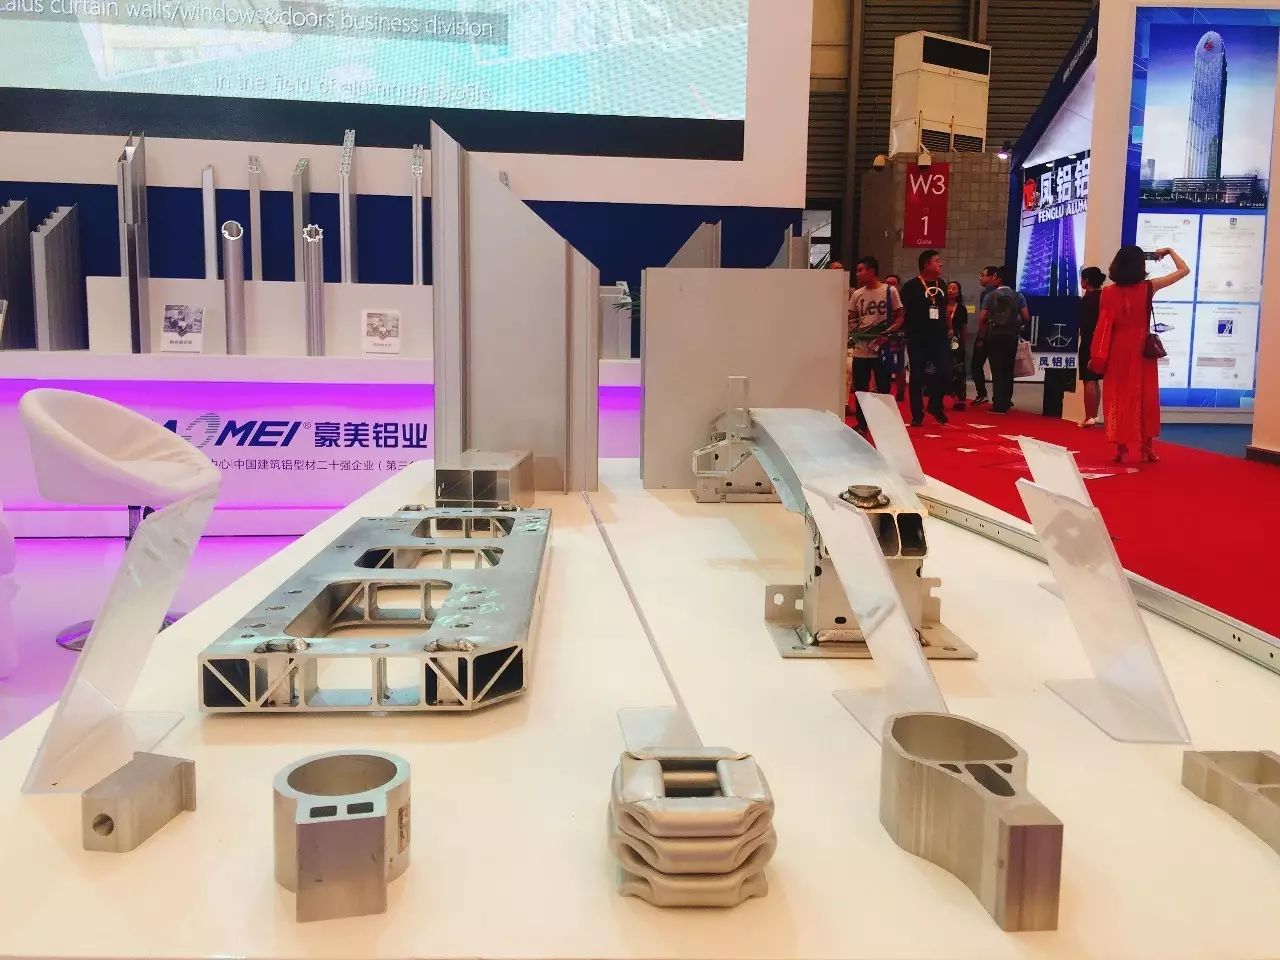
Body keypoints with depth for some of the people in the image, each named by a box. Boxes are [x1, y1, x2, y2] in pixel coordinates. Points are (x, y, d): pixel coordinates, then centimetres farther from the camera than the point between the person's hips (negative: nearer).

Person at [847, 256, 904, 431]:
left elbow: (899, 318, -1)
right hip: (860, 349, 3)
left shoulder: (889, 291, -3)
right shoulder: (857, 294, 8)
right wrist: (853, 331, -8)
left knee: (883, 389, 4)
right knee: (860, 389, 8)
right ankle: (861, 425, 19)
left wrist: (886, 333, -17)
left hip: (882, 348, -3)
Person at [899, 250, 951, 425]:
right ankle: (917, 414, 9)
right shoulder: (911, 286, -6)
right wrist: (906, 332, -14)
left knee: (945, 371, -4)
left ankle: (935, 405, 18)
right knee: (917, 375, 1)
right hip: (917, 338, -5)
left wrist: (946, 331, 15)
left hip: (939, 336, 5)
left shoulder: (941, 285, 11)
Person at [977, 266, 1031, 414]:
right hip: (1011, 337, 2)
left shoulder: (990, 296, -3)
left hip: (994, 337, -2)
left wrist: (982, 336, 3)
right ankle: (1006, 403, 15)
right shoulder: (1018, 296, 1)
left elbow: (982, 318, -8)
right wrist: (1019, 326, 16)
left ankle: (998, 405, -3)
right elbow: (1026, 317, -4)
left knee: (997, 371, 1)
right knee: (1008, 370, 13)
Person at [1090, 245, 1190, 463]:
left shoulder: (1109, 292, -6)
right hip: (1142, 350, 0)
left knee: (1119, 398, 5)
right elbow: (1184, 270, 5)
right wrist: (1169, 251, 18)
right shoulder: (1149, 288, -5)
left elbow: (1104, 327, -6)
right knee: (1145, 397, 10)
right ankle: (1147, 447, 13)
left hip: (1118, 351, 0)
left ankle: (1121, 447, 4)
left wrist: (1097, 357, -2)